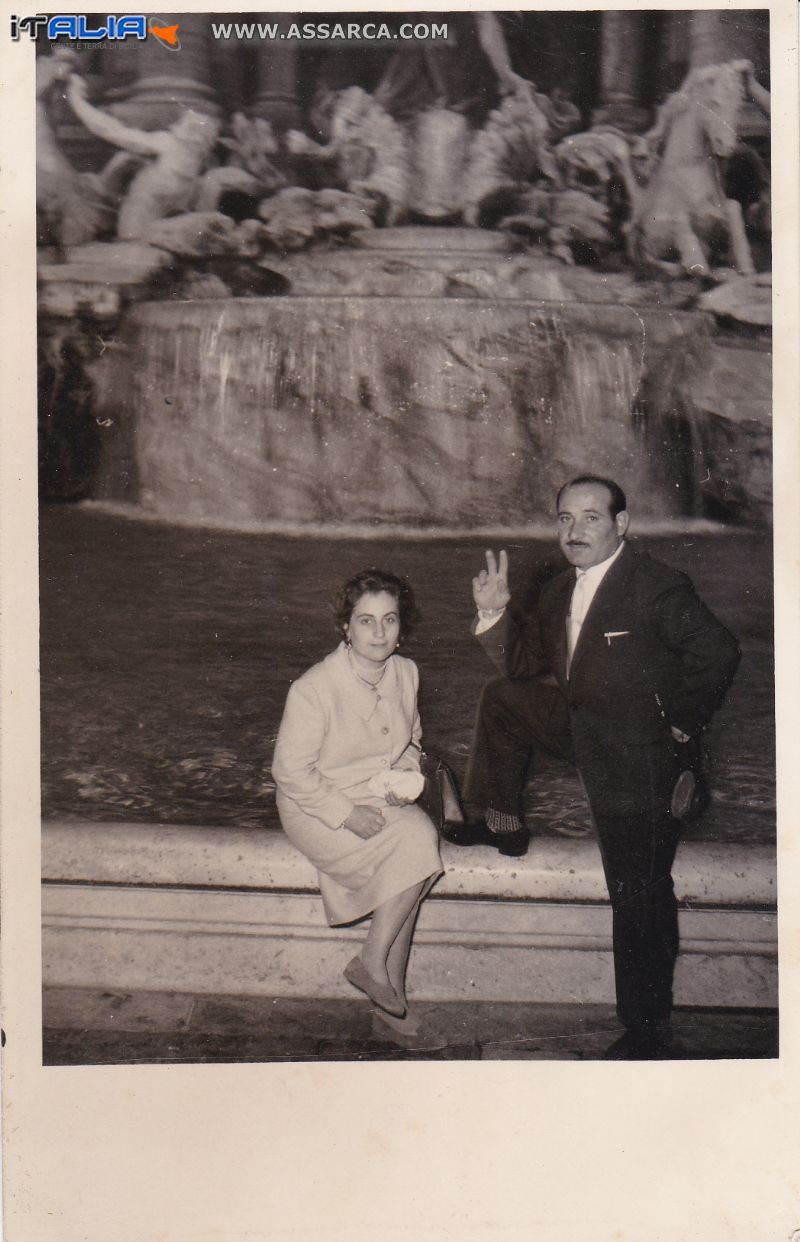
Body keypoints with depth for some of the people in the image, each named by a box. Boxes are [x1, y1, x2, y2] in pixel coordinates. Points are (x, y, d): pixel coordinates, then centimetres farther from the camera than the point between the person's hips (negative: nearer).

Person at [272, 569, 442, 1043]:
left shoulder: (406, 673, 0)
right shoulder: (314, 689, -19)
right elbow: (291, 772, -14)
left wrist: (405, 778, -3)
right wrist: (347, 813, -20)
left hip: (384, 800, 6)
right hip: (319, 809, -6)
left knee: (421, 838, -25)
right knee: (417, 844, -26)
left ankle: (374, 962, -11)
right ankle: (377, 966, -11)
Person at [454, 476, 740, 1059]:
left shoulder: (658, 586, -20)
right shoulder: (561, 591, 7)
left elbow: (718, 654, -24)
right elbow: (525, 664, 11)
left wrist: (680, 724, -15)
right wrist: (497, 612, -5)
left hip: (638, 760, -8)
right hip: (580, 730, 8)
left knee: (640, 894, -2)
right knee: (502, 700, 14)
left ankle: (649, 1029, 13)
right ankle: (504, 825, 28)